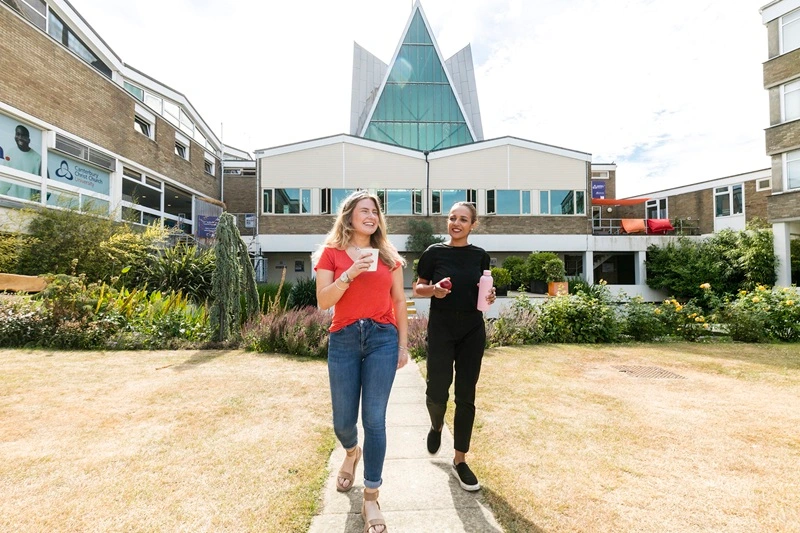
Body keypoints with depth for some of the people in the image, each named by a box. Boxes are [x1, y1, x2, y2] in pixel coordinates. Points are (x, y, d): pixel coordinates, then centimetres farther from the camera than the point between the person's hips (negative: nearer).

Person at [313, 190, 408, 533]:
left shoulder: (388, 255, 8)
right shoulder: (330, 253, 2)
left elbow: (399, 301, 10)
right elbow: (323, 301, -5)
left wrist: (403, 344, 7)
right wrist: (350, 274, -18)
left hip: (383, 338, 1)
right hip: (344, 340, 0)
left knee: (374, 420, 1)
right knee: (343, 421, 11)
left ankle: (371, 499, 20)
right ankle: (351, 452, 48)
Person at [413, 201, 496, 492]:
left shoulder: (480, 256, 4)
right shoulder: (434, 252, -3)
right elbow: (417, 288, 2)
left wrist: (489, 297, -8)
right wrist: (434, 289, -18)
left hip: (472, 331, 2)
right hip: (441, 329, -2)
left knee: (466, 396, 7)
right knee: (437, 392, -3)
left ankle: (460, 460, 24)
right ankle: (436, 425, 36)